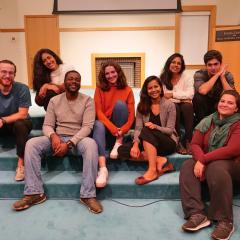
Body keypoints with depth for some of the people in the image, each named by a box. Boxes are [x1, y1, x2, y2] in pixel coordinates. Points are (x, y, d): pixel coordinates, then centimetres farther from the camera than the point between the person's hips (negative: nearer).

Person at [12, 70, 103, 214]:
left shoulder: (87, 100, -2)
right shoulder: (54, 101, 8)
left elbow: (87, 126, -11)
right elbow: (47, 125, 4)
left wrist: (69, 144, -23)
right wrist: (53, 136, -21)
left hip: (78, 139, -3)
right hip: (57, 138, 3)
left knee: (91, 144, -37)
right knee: (31, 144, -22)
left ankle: (88, 195, -31)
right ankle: (35, 193, -18)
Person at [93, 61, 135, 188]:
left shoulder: (127, 90, 2)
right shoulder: (99, 89, 2)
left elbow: (131, 114, -4)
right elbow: (99, 111, -9)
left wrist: (123, 130, -24)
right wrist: (112, 128, -24)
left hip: (119, 128, 0)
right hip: (105, 124, 0)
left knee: (120, 103, -24)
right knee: (98, 125, -36)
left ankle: (119, 142, -17)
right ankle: (103, 168, -49)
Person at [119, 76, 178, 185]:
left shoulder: (169, 105, -4)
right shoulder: (142, 106, 5)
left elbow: (170, 130, -8)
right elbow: (138, 128, -4)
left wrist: (155, 127, -28)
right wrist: (136, 144, -23)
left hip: (168, 142, -4)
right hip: (147, 143, 4)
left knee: (147, 130, -34)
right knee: (122, 150, -21)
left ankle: (152, 170, -38)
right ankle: (159, 160, -24)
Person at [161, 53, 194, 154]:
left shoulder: (187, 78, 5)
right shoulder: (163, 78, 3)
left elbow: (190, 95, -11)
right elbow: (163, 96, -11)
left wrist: (172, 94, -14)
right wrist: (181, 98, -13)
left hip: (185, 109, 1)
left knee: (188, 106, -31)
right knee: (174, 107, -33)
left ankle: (188, 140, -26)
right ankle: (177, 141, -28)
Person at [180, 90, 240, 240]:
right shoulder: (207, 122, 10)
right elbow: (195, 144, 1)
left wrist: (204, 159, -21)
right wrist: (200, 160, -21)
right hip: (207, 161, 5)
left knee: (216, 168, -38)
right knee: (187, 167, -24)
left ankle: (225, 221, -29)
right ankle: (197, 214, -32)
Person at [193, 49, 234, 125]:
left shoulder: (227, 75, -10)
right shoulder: (199, 74, -16)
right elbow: (203, 91, -37)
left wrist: (222, 76, -25)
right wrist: (217, 74, -29)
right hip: (203, 108, -1)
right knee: (198, 96, -30)